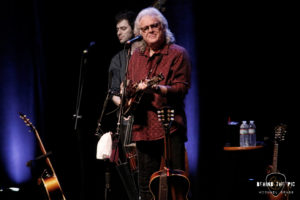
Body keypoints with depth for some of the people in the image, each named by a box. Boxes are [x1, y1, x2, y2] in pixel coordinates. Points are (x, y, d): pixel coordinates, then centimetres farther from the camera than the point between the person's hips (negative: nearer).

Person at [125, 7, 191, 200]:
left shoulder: (177, 53, -1)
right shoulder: (136, 56, 17)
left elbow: (182, 87, -10)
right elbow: (129, 87, 23)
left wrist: (157, 88, -26)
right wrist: (135, 89, -1)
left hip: (170, 126, -6)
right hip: (143, 126, 6)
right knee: (146, 183, 10)